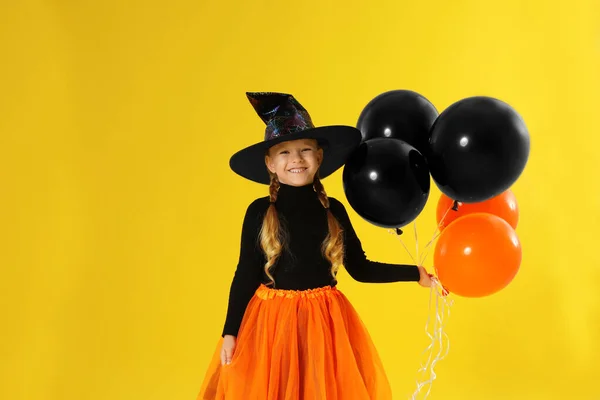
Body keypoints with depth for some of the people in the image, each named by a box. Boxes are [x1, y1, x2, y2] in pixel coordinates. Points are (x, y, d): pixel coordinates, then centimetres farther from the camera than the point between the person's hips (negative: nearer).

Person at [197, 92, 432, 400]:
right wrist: (230, 332, -4)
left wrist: (415, 274, 4)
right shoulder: (259, 212, -5)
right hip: (271, 322, -2)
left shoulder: (333, 210, 1)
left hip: (325, 323, 2)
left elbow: (360, 268, 7)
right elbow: (246, 275, -2)